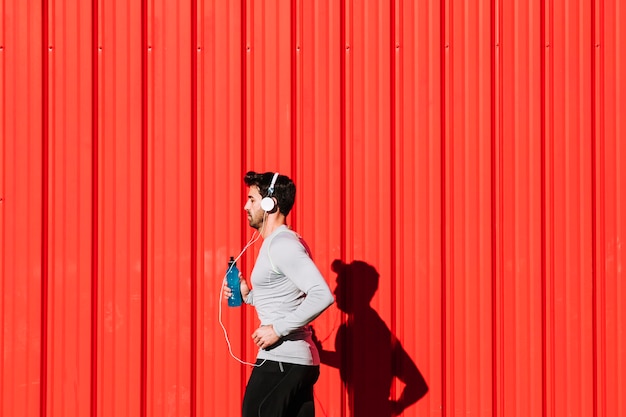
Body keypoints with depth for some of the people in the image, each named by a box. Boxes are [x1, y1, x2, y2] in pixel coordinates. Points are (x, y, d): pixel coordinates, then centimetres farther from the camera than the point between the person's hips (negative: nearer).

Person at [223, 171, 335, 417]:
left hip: (281, 362, -10)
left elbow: (322, 295, -24)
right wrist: (248, 296, 14)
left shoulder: (282, 244, -14)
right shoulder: (280, 242, 17)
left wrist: (278, 329, -22)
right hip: (298, 361, 10)